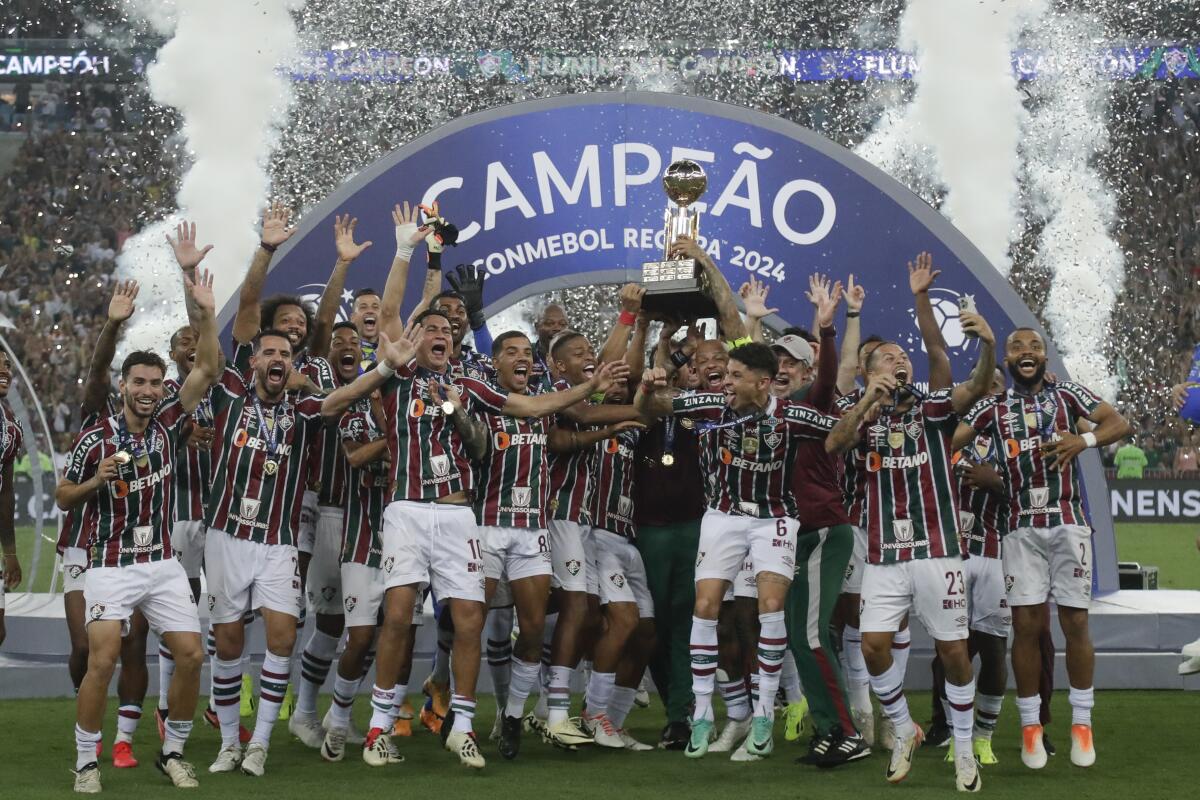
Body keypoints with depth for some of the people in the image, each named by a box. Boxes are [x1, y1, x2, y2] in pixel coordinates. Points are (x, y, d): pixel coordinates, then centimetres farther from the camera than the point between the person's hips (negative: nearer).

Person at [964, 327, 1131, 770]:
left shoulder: (1066, 394, 6)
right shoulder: (993, 408, 8)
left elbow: (1120, 424, -2)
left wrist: (1084, 439, -20)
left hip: (1068, 523, -1)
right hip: (1022, 529, 1)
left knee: (1075, 623, 0)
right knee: (1025, 625, -2)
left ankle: (1081, 723, 10)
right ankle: (1030, 725, 7)